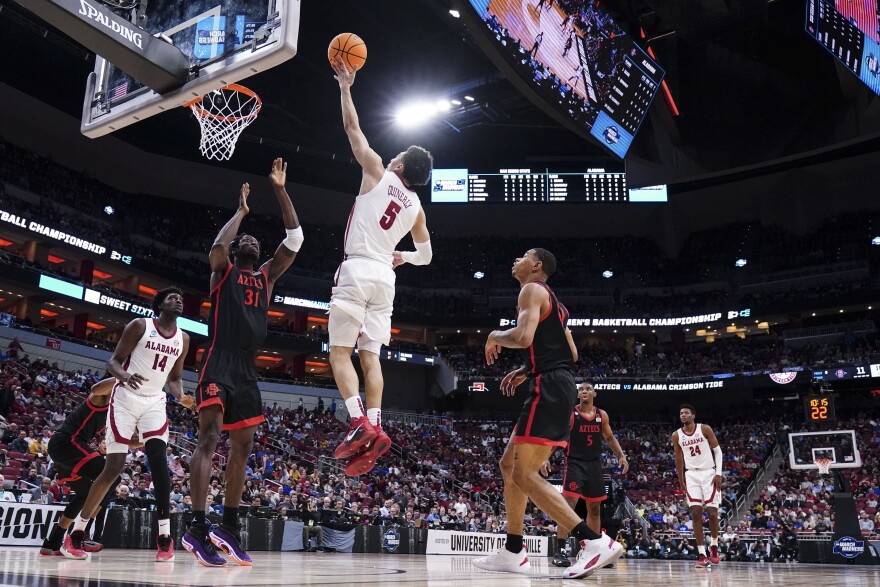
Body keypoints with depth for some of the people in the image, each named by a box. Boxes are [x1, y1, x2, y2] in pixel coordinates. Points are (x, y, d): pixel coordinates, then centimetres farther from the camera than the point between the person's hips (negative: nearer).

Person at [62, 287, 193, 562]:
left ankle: (164, 536, -18)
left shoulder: (183, 339, 8)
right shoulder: (139, 325, -6)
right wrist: (125, 376, -28)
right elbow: (113, 361, -5)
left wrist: (181, 396, -5)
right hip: (126, 399, -3)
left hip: (155, 403, 4)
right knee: (114, 467, -5)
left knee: (158, 459, -17)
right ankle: (76, 534, 11)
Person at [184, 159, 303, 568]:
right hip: (219, 364, -7)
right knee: (209, 437, -16)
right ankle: (198, 528, -19)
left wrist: (280, 190, 10)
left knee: (242, 447, 6)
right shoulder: (222, 271, 8)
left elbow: (295, 239, 13)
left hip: (248, 371, 7)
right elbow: (218, 246, -17)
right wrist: (241, 211, -1)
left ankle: (229, 527, 12)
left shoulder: (267, 276, 21)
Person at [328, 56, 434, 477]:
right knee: (370, 355, 5)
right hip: (385, 277, 5)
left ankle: (360, 423, -19)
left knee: (340, 350, -4)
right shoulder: (416, 206, 15)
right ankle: (374, 429, -7)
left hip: (358, 270, -5)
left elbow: (352, 128, 8)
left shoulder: (378, 173, 1)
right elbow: (426, 255, 25)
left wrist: (345, 85, 19)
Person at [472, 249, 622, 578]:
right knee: (509, 465, 14)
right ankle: (513, 554, 18)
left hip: (549, 389, -10)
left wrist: (495, 337, 0)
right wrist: (526, 371, 26)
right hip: (557, 386, 11)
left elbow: (523, 337, -21)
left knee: (524, 474, -14)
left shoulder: (532, 289, -4)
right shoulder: (552, 301, 26)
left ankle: (596, 542, -21)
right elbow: (571, 354, 26)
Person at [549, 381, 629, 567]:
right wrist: (545, 458, -18)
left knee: (595, 508, 11)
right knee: (568, 505, -16)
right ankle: (560, 550, -14)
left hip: (595, 465, 5)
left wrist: (621, 456, 4)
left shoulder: (602, 415, 7)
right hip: (575, 464, -5)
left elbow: (610, 438, 17)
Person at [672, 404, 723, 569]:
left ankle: (714, 546, 21)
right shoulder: (676, 435, 2)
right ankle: (702, 555, -6)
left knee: (712, 512, -5)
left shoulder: (705, 429, -6)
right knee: (696, 513, -7)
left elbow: (717, 450, -3)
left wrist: (719, 473, -11)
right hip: (691, 475, 2)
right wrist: (681, 481, 10)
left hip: (709, 473, -2)